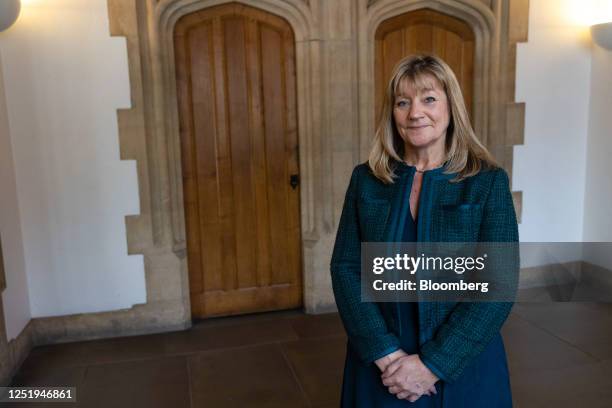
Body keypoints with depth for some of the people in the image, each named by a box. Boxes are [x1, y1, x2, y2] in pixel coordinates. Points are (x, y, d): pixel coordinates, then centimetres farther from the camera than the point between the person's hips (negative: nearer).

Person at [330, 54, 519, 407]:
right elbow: (345, 268, -5)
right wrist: (385, 352, -14)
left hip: (462, 366, -1)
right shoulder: (366, 179, -2)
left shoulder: (488, 181, -8)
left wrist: (433, 364, -16)